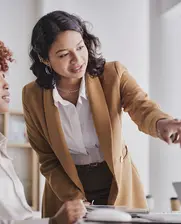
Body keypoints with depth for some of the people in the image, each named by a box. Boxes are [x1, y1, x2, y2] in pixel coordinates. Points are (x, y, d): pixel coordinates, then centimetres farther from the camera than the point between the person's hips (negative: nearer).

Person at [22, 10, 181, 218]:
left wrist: (162, 123, -53)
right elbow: (47, 160, -5)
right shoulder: (33, 96, -12)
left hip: (119, 186, 0)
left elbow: (142, 107, -30)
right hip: (67, 190, 0)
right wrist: (76, 200, -15)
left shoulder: (113, 74, -15)